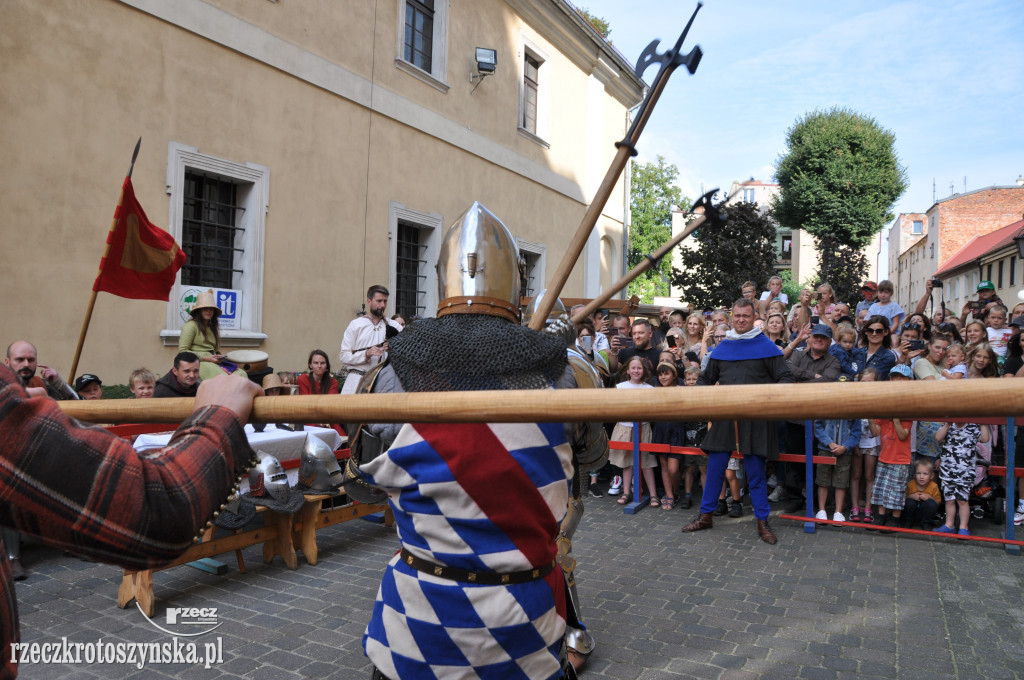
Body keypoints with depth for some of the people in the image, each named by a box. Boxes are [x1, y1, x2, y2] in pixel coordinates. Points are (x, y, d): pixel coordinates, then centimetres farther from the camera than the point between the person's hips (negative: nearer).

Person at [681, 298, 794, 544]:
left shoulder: (766, 346, 1)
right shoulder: (721, 348, 12)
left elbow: (785, 378, -2)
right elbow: (706, 378, 21)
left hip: (755, 418, -3)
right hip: (724, 416, 3)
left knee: (756, 472, 4)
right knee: (714, 468, 7)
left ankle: (762, 521, 17)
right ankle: (706, 515, 20)